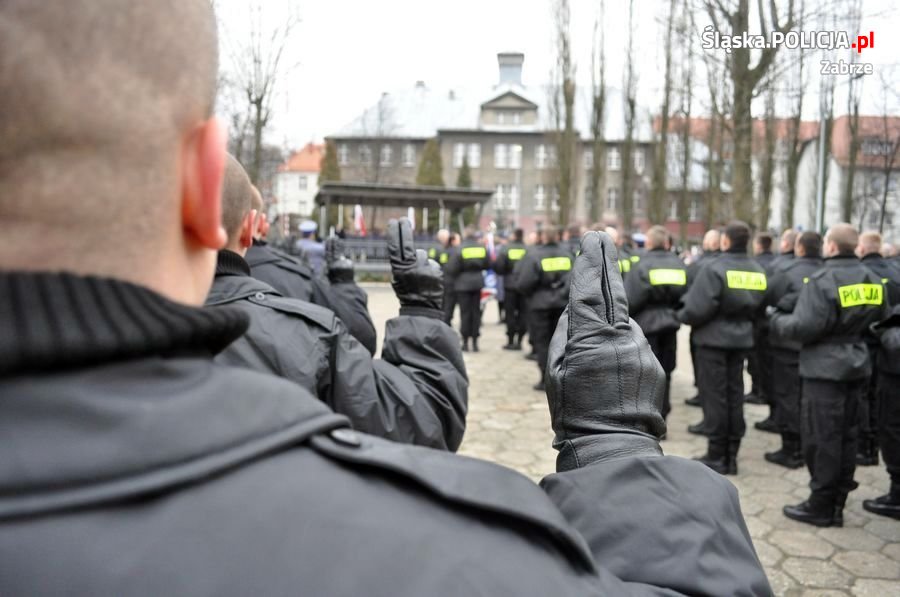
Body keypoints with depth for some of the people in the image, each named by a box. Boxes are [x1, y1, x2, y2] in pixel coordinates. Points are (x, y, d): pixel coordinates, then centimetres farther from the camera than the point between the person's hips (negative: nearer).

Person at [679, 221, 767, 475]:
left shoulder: (715, 269, -17)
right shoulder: (758, 271, 3)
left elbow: (698, 308, -21)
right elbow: (760, 307, 5)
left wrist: (683, 316, -2)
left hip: (714, 338, -6)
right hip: (742, 339, 6)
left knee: (715, 396, 2)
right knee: (735, 396, 12)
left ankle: (717, 456, 8)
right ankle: (731, 455, 19)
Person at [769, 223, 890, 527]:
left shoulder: (823, 280, -18)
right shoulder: (872, 280, 7)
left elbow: (805, 327, -22)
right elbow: (881, 320, 16)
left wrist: (775, 319, -5)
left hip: (825, 368, -8)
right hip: (857, 366, 8)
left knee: (821, 437, 0)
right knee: (846, 435, 14)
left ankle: (820, 506, 8)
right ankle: (837, 503, 23)